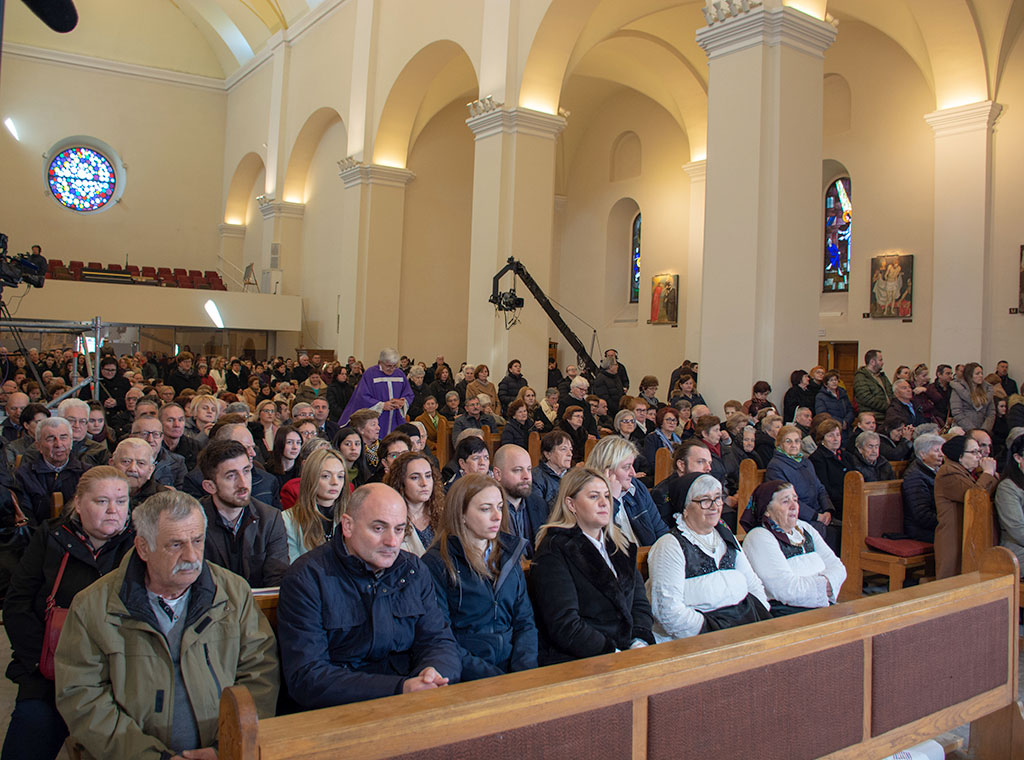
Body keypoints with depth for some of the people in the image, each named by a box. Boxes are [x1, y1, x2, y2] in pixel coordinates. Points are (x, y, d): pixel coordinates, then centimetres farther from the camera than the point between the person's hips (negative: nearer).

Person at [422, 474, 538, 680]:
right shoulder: (436, 562, -4)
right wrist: (491, 676, -16)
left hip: (511, 667, 4)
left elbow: (525, 621, 12)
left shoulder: (509, 554, 14)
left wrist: (525, 671, -6)